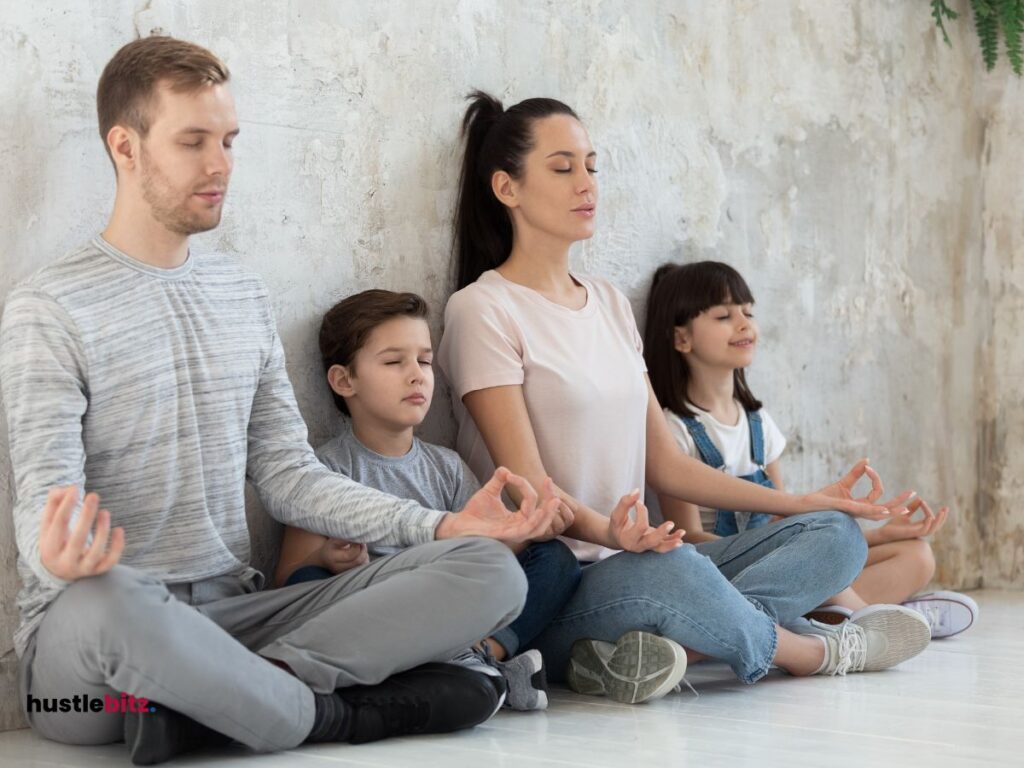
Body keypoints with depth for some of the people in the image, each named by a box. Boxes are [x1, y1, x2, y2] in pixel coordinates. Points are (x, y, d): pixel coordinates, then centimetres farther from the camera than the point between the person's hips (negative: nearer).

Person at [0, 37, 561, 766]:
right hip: (87, 635, -6)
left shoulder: (244, 295, 16)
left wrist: (442, 525, -1)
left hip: (233, 614, 6)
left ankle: (206, 702, -25)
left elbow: (289, 475, 12)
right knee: (111, 602, -44)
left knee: (489, 571, -14)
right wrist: (60, 557, -37)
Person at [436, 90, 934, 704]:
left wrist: (808, 502, 10)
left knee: (836, 535, -5)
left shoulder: (609, 303, 18)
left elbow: (665, 464, 16)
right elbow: (527, 486, -14)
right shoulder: (484, 310, -6)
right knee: (670, 570, -39)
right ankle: (817, 653, -9)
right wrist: (607, 531, -35)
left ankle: (661, 646, -30)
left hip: (634, 560, 9)